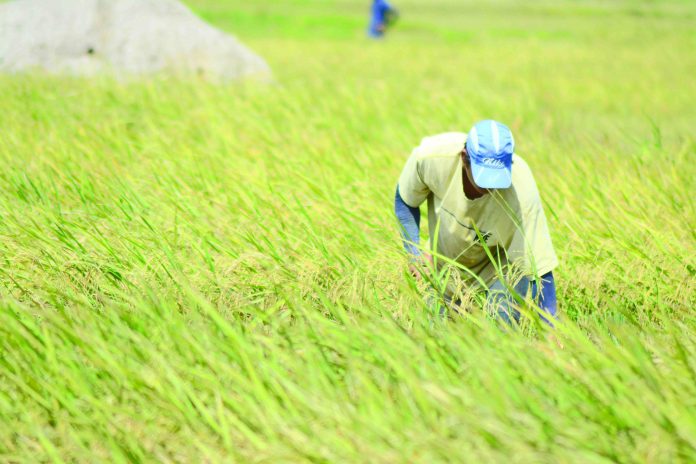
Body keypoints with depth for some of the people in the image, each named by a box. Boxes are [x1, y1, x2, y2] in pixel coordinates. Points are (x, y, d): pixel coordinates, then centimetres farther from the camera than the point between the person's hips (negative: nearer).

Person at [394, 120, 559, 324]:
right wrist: (414, 253, -18)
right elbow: (404, 200, -8)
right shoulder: (432, 156, -32)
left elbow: (539, 268, -33)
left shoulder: (523, 193, -39)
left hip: (500, 266, -2)